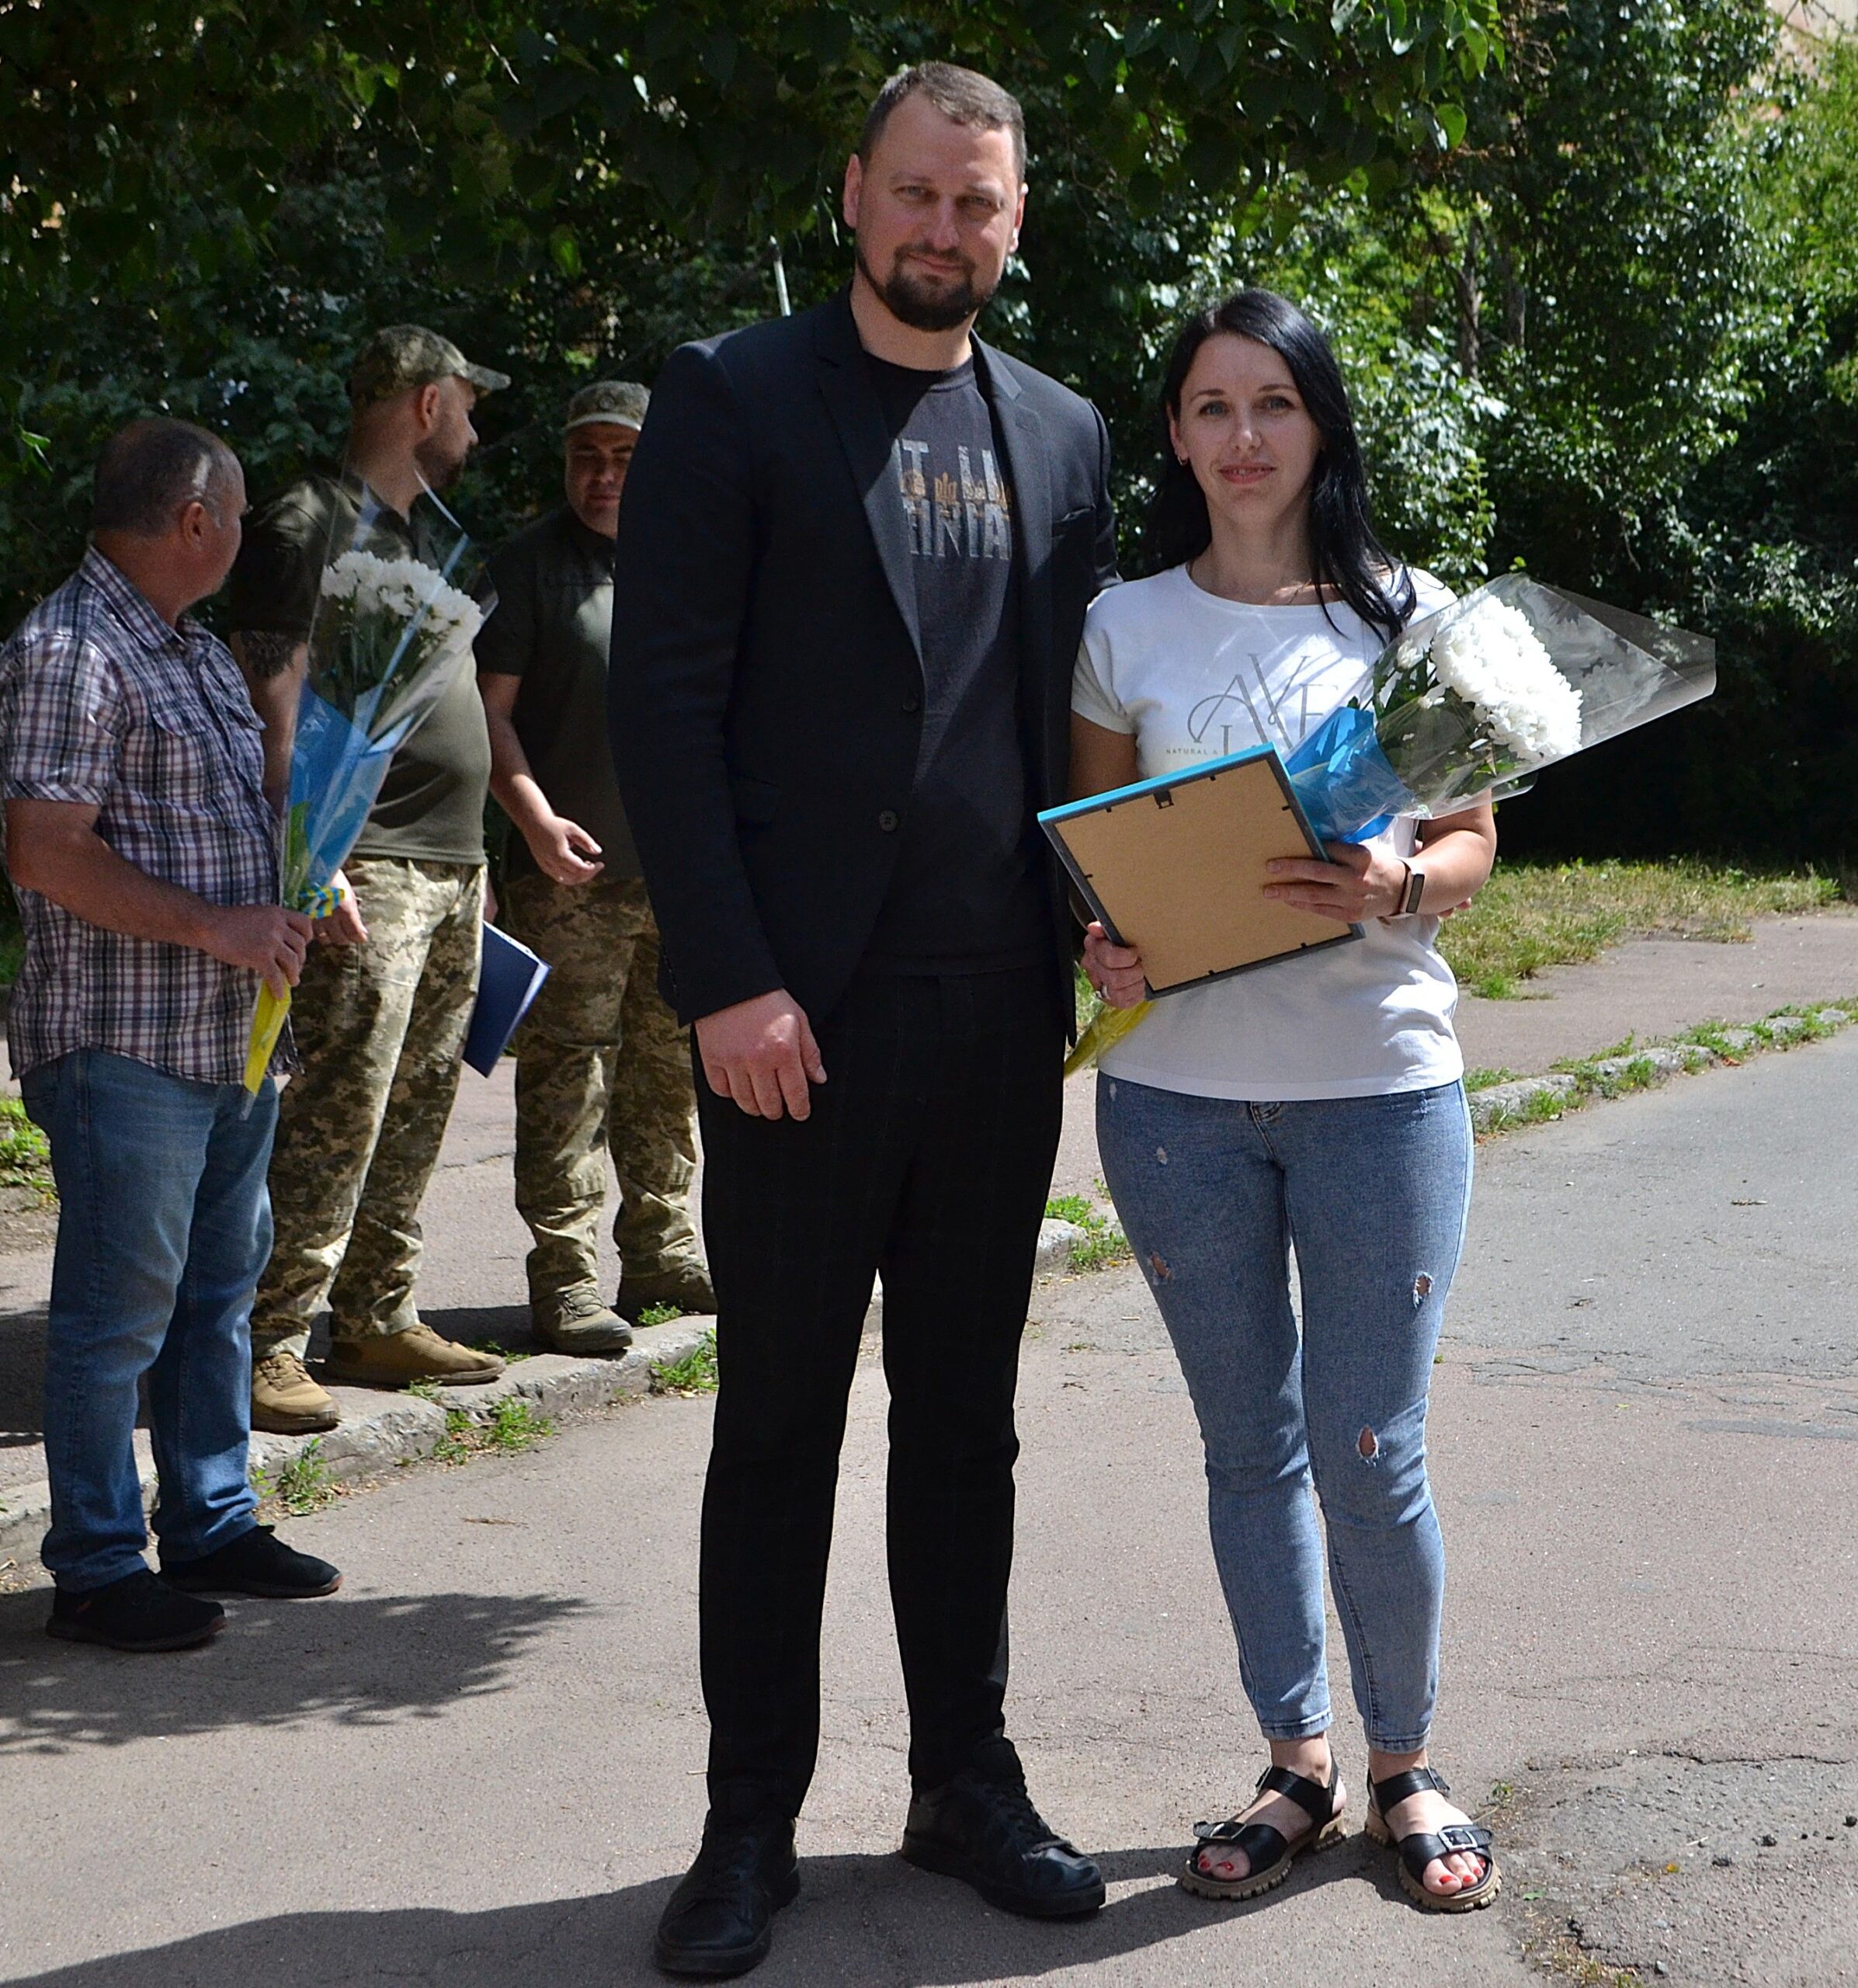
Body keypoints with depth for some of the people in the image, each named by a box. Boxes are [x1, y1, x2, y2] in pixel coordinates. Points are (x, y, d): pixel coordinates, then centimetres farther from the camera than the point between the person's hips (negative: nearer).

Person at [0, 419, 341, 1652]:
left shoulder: (198, 650, 17)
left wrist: (289, 904, 16)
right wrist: (212, 928, -20)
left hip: (233, 1038, 9)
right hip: (126, 1049, -9)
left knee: (221, 1289, 16)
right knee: (119, 1312, -2)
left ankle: (213, 1525, 28)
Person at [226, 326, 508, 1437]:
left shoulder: (418, 532, 22)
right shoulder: (314, 524, -7)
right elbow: (276, 704, -14)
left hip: (452, 869, 9)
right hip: (371, 874, -9)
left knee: (416, 1114, 10)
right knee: (335, 1115, -11)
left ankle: (379, 1322, 18)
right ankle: (269, 1346, -7)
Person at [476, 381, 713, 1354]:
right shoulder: (530, 562, -1)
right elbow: (489, 708, -5)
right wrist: (535, 818, -18)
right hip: (574, 872, -5)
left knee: (670, 1067, 12)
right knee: (568, 1071, -6)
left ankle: (661, 1251, 22)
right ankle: (565, 1278, -3)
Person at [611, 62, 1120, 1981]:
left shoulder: (1062, 434, 13)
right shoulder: (732, 398, -1)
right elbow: (665, 704, -7)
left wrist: (1094, 934, 2)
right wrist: (727, 980, -14)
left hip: (1000, 1016, 4)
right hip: (803, 1010, -4)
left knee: (965, 1419, 13)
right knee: (778, 1425, 3)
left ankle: (965, 1778, 24)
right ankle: (750, 1821, 14)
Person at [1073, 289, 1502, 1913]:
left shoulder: (1412, 616, 3)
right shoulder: (1127, 627, 6)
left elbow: (1475, 835, 4)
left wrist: (1400, 885, -18)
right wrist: (1101, 946, -10)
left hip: (1378, 1081, -2)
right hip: (1177, 1090, 2)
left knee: (1372, 1457, 0)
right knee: (1249, 1447, 11)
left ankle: (1406, 1770, 21)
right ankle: (1298, 1770, 25)